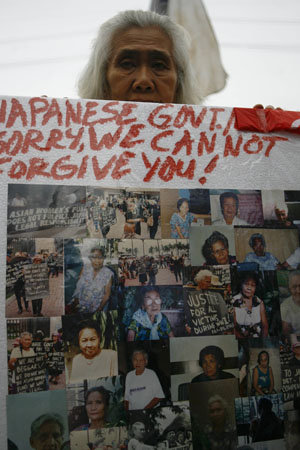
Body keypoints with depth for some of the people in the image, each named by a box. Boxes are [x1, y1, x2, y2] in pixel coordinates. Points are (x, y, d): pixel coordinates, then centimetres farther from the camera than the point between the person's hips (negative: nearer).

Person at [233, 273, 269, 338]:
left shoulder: (260, 303, 5)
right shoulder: (234, 302, -4)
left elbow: (265, 326, 7)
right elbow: (232, 327, -5)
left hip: (258, 340, 3)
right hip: (240, 341, -3)